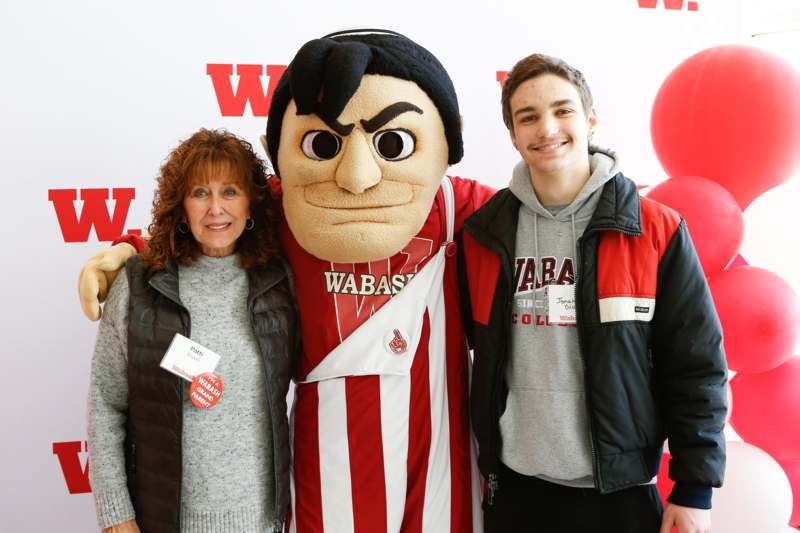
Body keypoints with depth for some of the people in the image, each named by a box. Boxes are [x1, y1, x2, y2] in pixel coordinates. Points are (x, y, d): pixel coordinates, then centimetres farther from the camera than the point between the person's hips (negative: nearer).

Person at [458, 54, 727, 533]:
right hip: (515, 486, 2)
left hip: (620, 491, -2)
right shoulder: (484, 234, 0)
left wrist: (695, 488, -7)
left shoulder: (656, 230, -8)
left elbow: (696, 366, -6)